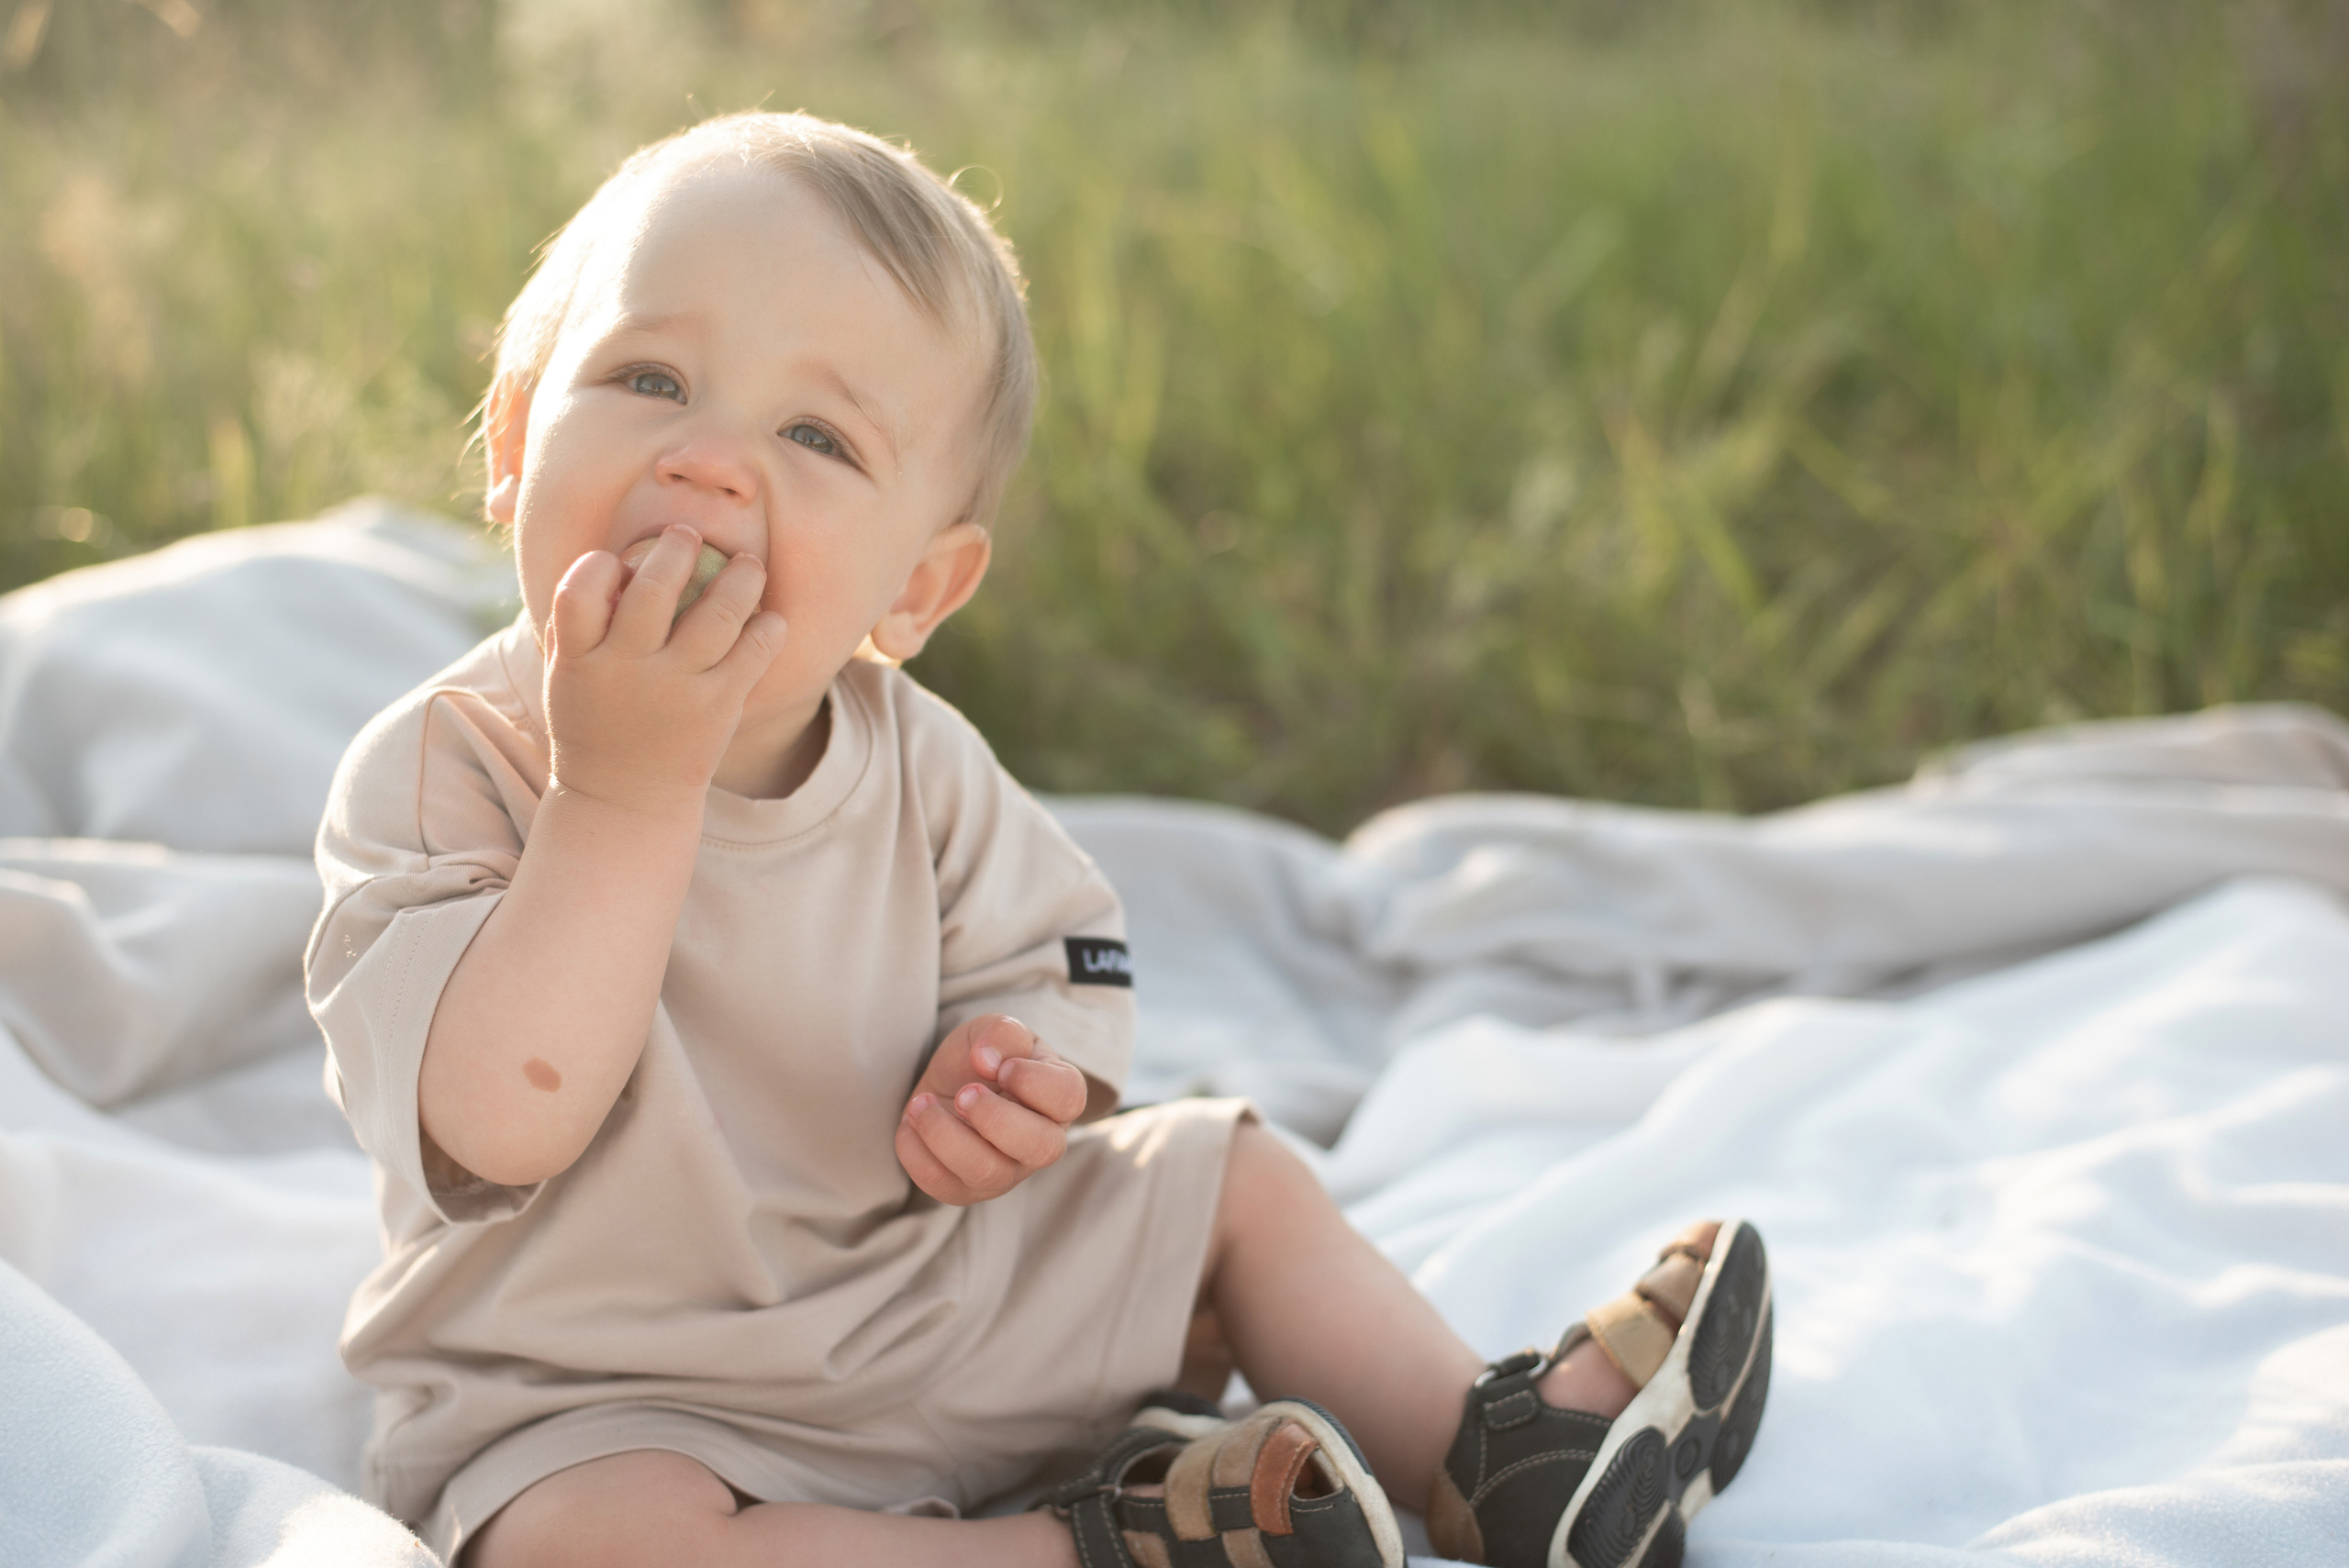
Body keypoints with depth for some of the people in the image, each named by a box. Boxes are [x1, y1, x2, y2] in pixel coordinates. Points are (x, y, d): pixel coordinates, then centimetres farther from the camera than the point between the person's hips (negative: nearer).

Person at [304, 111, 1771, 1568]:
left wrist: (1010, 1080, -16)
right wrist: (622, 788, -39)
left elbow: (1054, 959, 8)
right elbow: (505, 1125, -34)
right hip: (600, 1399, -5)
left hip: (945, 1287, 5)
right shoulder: (443, 770, -22)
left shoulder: (918, 767, -7)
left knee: (1236, 1175, 8)